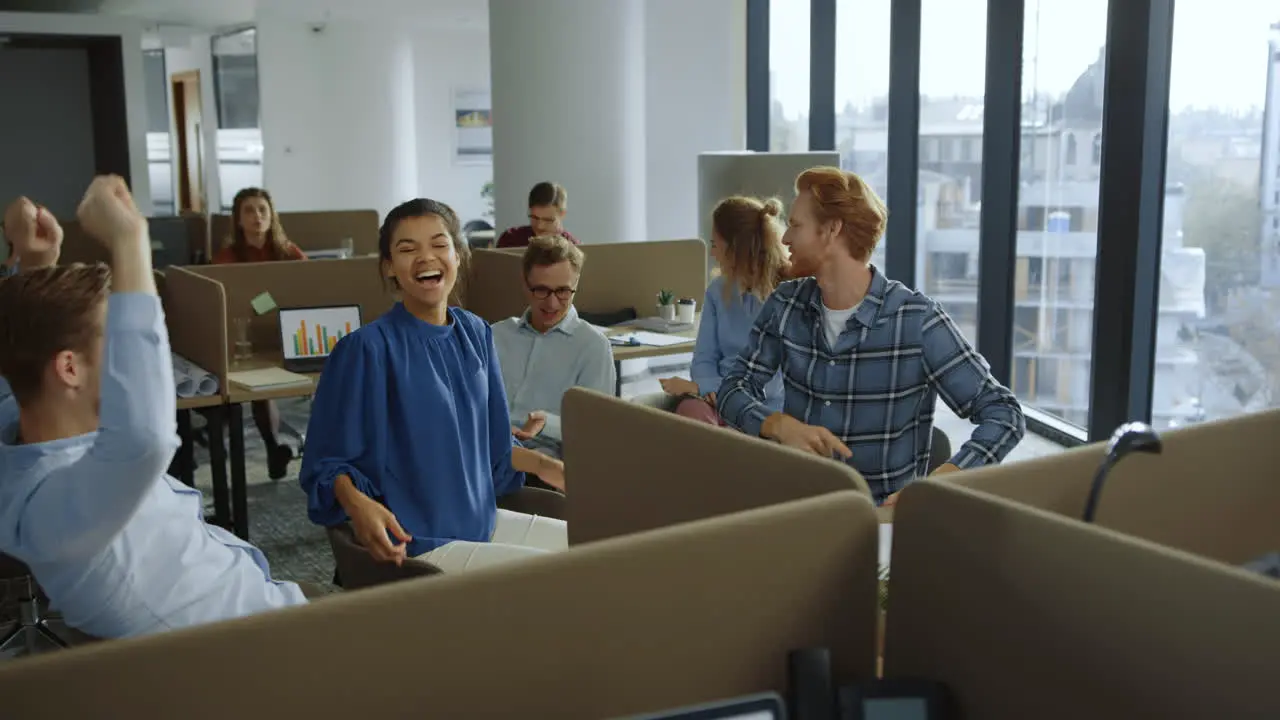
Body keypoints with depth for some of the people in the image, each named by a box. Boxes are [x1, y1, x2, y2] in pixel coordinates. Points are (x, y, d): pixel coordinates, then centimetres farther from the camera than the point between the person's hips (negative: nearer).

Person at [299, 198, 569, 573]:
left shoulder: (475, 334, 4)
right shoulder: (368, 348, -16)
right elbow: (329, 462, -12)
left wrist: (543, 465, 1)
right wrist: (357, 504, -31)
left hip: (483, 522, 8)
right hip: (416, 543, -7)